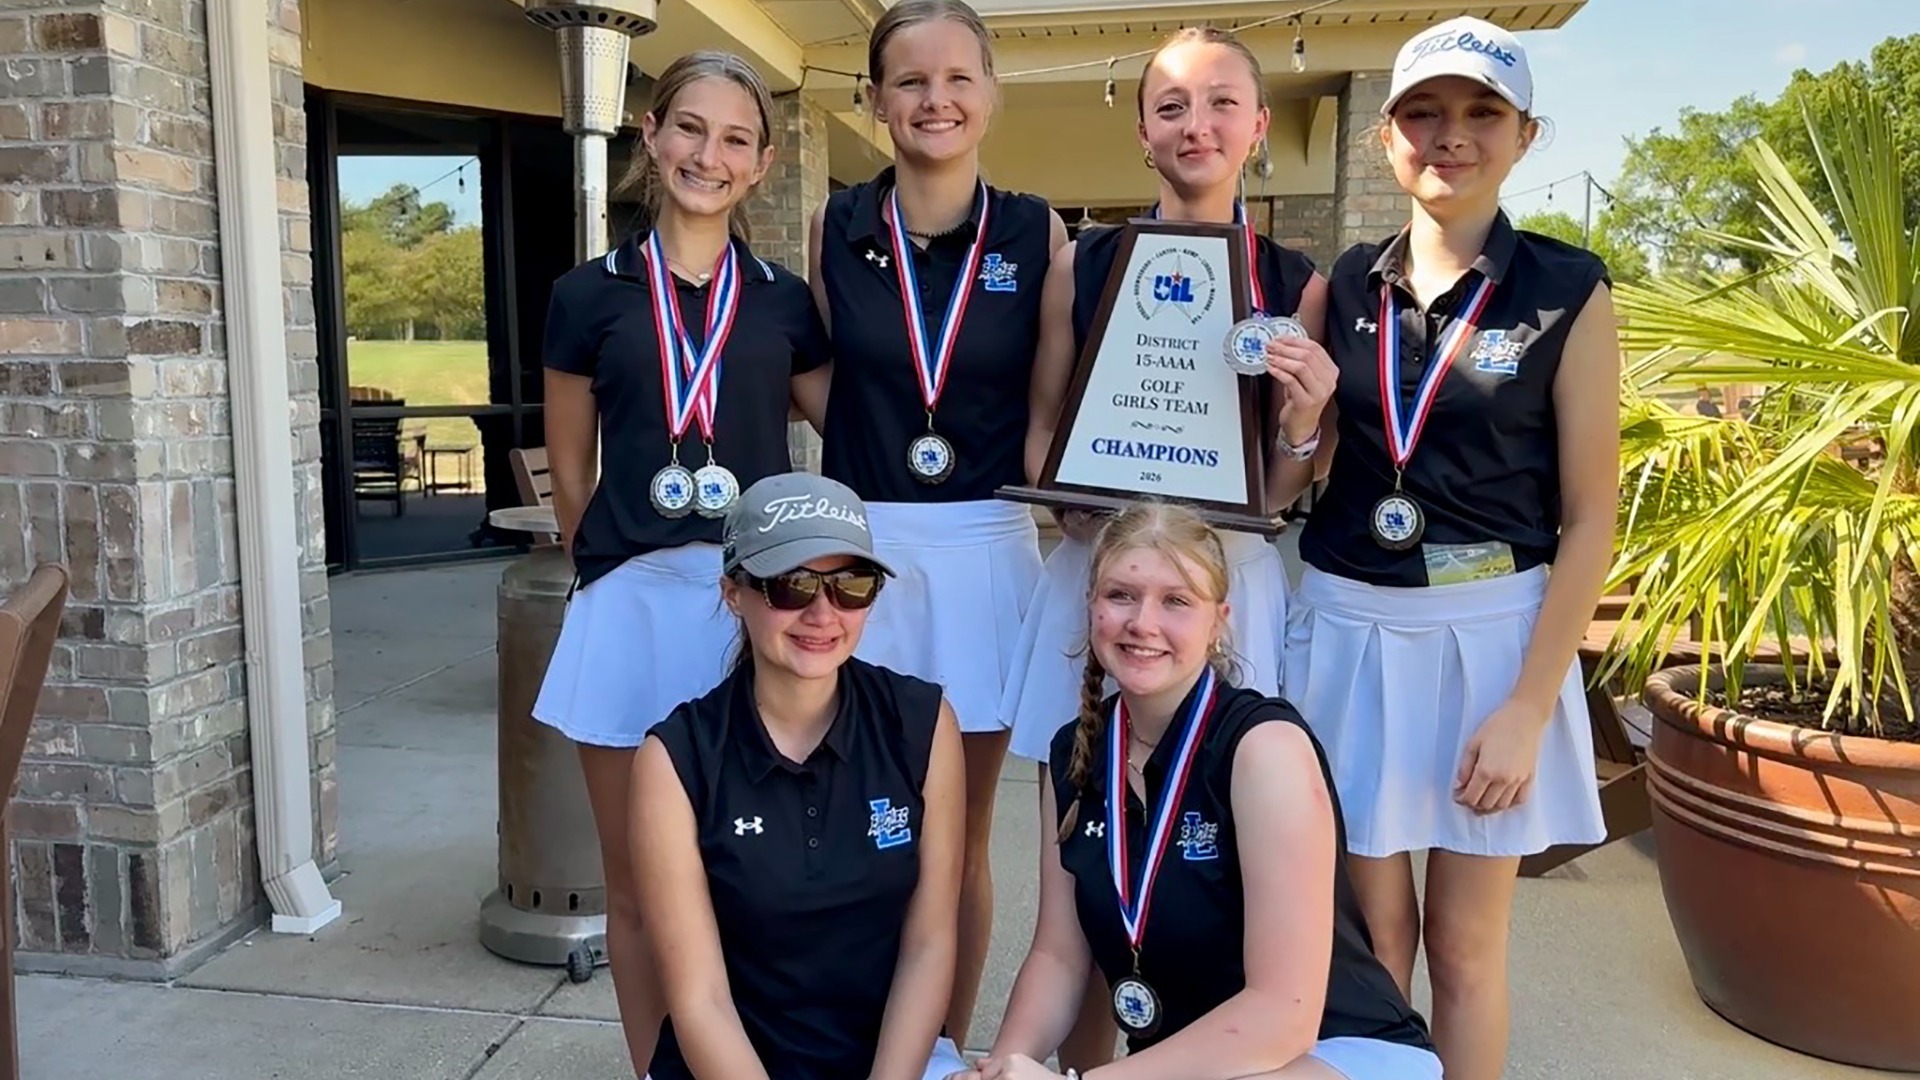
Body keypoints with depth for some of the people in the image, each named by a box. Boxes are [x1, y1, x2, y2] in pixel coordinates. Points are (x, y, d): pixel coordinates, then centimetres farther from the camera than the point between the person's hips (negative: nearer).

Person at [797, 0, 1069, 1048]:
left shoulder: (1035, 233, -1)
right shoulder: (838, 226, 2)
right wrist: (878, 450, -3)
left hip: (985, 548, 0)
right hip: (863, 542, 1)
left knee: (961, 836, 11)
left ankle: (949, 1047, 30)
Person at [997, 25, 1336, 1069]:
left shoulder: (1295, 283, 3)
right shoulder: (1083, 263, 4)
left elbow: (1284, 489, 6)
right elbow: (1041, 431, 8)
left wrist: (1302, 415, -14)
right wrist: (1073, 506, -11)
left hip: (1230, 577, 0)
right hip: (1094, 568, 1)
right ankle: (1085, 1064, 27)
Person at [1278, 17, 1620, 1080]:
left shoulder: (1567, 292, -5)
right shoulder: (1344, 286, 4)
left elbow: (1589, 518, -7)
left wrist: (1529, 707, -12)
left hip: (1490, 631, -2)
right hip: (1348, 627, 3)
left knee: (1466, 939, 10)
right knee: (1371, 926, 12)